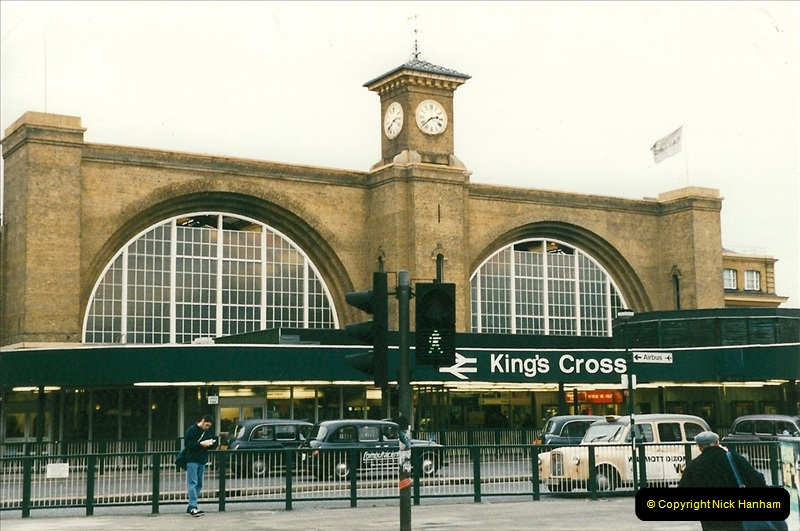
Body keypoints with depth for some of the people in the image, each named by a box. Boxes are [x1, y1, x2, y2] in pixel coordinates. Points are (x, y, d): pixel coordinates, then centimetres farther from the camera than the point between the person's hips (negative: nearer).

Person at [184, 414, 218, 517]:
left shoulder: (207, 432, 14)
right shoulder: (191, 430, -7)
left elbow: (211, 446, 18)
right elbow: (187, 444, -13)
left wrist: (212, 443, -5)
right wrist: (201, 444, -19)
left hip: (202, 461, 7)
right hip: (192, 461, -7)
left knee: (199, 484, 8)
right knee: (193, 483, -12)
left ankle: (191, 507, 12)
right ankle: (193, 507, -17)